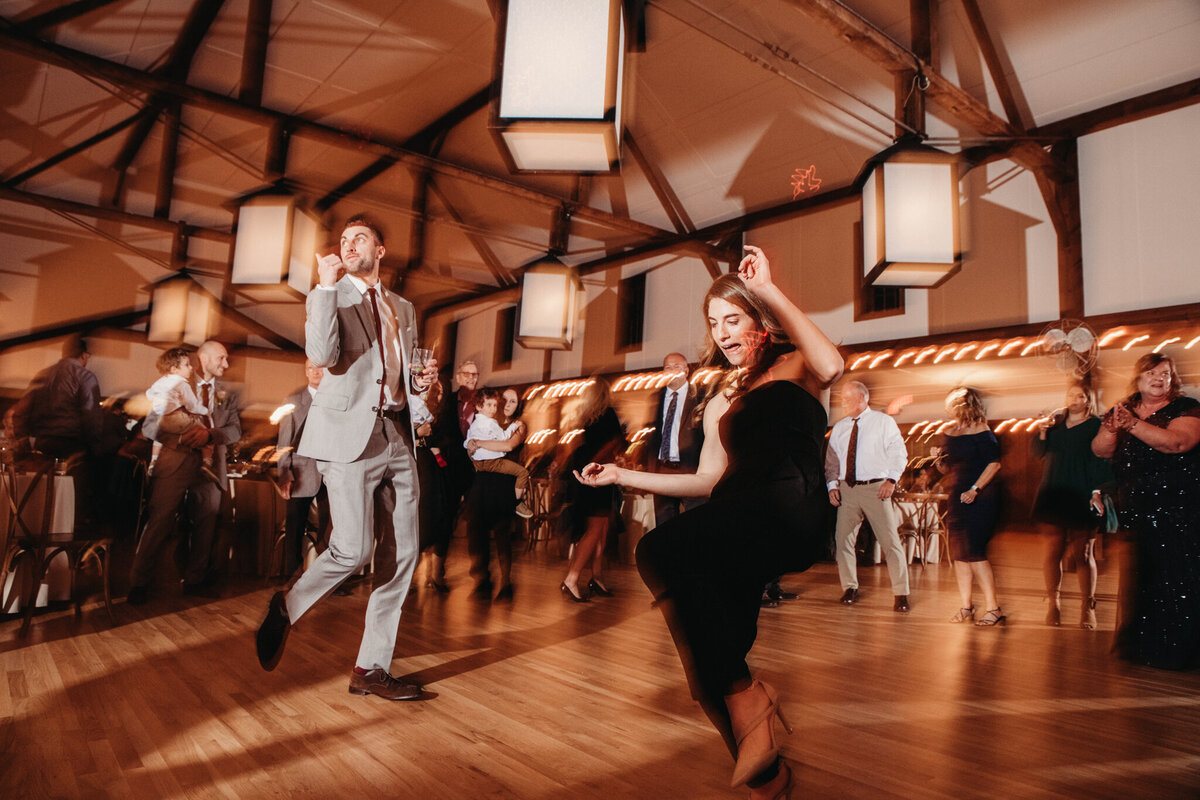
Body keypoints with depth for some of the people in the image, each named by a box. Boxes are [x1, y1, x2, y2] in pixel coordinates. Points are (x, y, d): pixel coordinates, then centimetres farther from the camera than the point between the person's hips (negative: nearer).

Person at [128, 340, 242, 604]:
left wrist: (210, 433, -18)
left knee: (206, 523, 8)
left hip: (211, 463, 3)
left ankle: (195, 580, 20)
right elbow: (149, 426, 0)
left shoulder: (229, 394, 12)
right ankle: (139, 583, 7)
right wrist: (180, 435, -18)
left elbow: (236, 430, 1)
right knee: (159, 522, -4)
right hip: (176, 461, -3)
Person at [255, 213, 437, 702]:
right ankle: (285, 609, 19)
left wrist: (420, 381, 4)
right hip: (349, 433, -5)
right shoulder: (328, 296, 6)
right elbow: (322, 355, -13)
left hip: (398, 435, 6)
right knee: (353, 549, -12)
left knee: (403, 554, 1)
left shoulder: (403, 309, 21)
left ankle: (371, 669, 12)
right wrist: (326, 285, -14)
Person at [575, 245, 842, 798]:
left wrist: (770, 291, -10)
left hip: (790, 509, -6)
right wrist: (622, 476, 22)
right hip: (737, 525, 6)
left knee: (660, 551, -29)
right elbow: (708, 481, 25)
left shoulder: (795, 368, 13)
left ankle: (743, 693, -15)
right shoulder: (719, 404, 28)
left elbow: (832, 366, -12)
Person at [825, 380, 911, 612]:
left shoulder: (884, 422, 4)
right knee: (843, 539, 2)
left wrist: (891, 479, -12)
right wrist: (832, 484, 0)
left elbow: (899, 453, 0)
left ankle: (900, 594, 6)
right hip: (847, 489, 4)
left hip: (876, 488, -4)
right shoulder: (839, 428, 15)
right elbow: (832, 460, 14)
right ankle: (850, 588, 17)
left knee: (890, 541, -4)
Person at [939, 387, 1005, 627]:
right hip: (958, 496, 7)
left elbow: (994, 463, -14)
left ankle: (993, 608, -1)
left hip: (981, 498, -7)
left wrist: (975, 489, -19)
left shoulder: (981, 432, -9)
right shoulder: (949, 434, 11)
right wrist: (939, 460, -6)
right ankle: (966, 606, 18)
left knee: (974, 550, -10)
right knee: (960, 552, 8)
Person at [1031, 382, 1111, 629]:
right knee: (1052, 553, 2)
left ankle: (1088, 608, 7)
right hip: (1053, 497, 3)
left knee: (1083, 555, -1)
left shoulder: (1096, 426, 2)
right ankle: (1053, 604, 9)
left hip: (1083, 499, -3)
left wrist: (1098, 492, -14)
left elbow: (1103, 462, -4)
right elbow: (1038, 453, 8)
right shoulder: (1055, 423, 14)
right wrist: (1042, 431, -8)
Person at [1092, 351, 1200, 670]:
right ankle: (1141, 645, 18)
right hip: (1134, 511, 3)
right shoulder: (1121, 410, 10)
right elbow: (1100, 450, -1)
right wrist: (1111, 428, -21)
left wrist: (1133, 424, -31)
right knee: (1139, 579, 6)